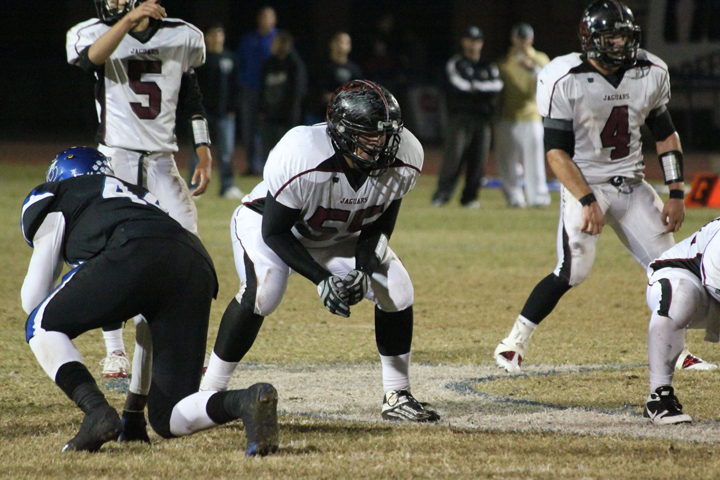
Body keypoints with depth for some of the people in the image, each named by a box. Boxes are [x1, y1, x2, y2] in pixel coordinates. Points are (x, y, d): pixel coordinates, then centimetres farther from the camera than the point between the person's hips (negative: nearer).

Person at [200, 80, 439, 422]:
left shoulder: (404, 160, -25)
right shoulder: (301, 159, -39)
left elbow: (378, 227, -8)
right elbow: (275, 232, -27)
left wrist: (361, 270, -25)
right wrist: (321, 278, -35)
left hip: (340, 234, 5)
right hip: (265, 220, -5)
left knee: (397, 290, -11)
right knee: (261, 293, -32)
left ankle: (396, 396, 6)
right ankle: (209, 393, -17)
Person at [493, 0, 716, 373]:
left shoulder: (650, 74, -1)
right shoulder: (565, 81, -16)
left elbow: (665, 135, 10)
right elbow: (557, 153, -14)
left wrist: (676, 194, 4)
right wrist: (587, 201, -22)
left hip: (631, 185, 5)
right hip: (584, 185, -5)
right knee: (573, 270, -18)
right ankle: (513, 343, -6)